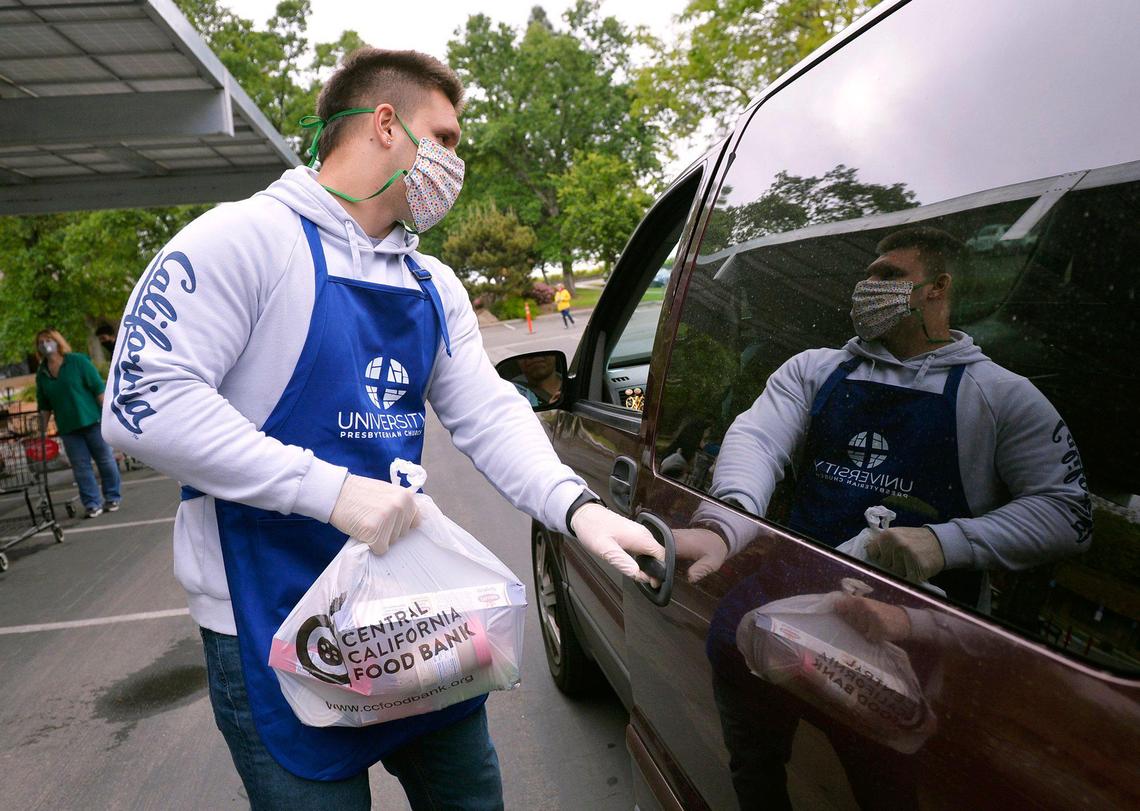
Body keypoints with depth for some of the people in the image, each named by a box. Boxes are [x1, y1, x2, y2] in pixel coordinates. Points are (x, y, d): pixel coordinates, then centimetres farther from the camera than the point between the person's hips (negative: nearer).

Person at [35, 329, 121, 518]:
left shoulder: (78, 361, -3)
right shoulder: (41, 374, 11)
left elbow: (98, 387, -6)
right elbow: (44, 406, 15)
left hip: (93, 421, -4)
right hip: (68, 428, 4)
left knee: (105, 460, 3)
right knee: (81, 467, 4)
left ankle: (113, 498, 16)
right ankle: (92, 504, 10)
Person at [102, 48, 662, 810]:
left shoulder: (434, 287, 9)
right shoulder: (247, 238, -13)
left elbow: (489, 414, 2)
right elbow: (144, 399, -21)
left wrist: (577, 507, -14)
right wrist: (331, 490, -26)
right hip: (275, 626, -6)